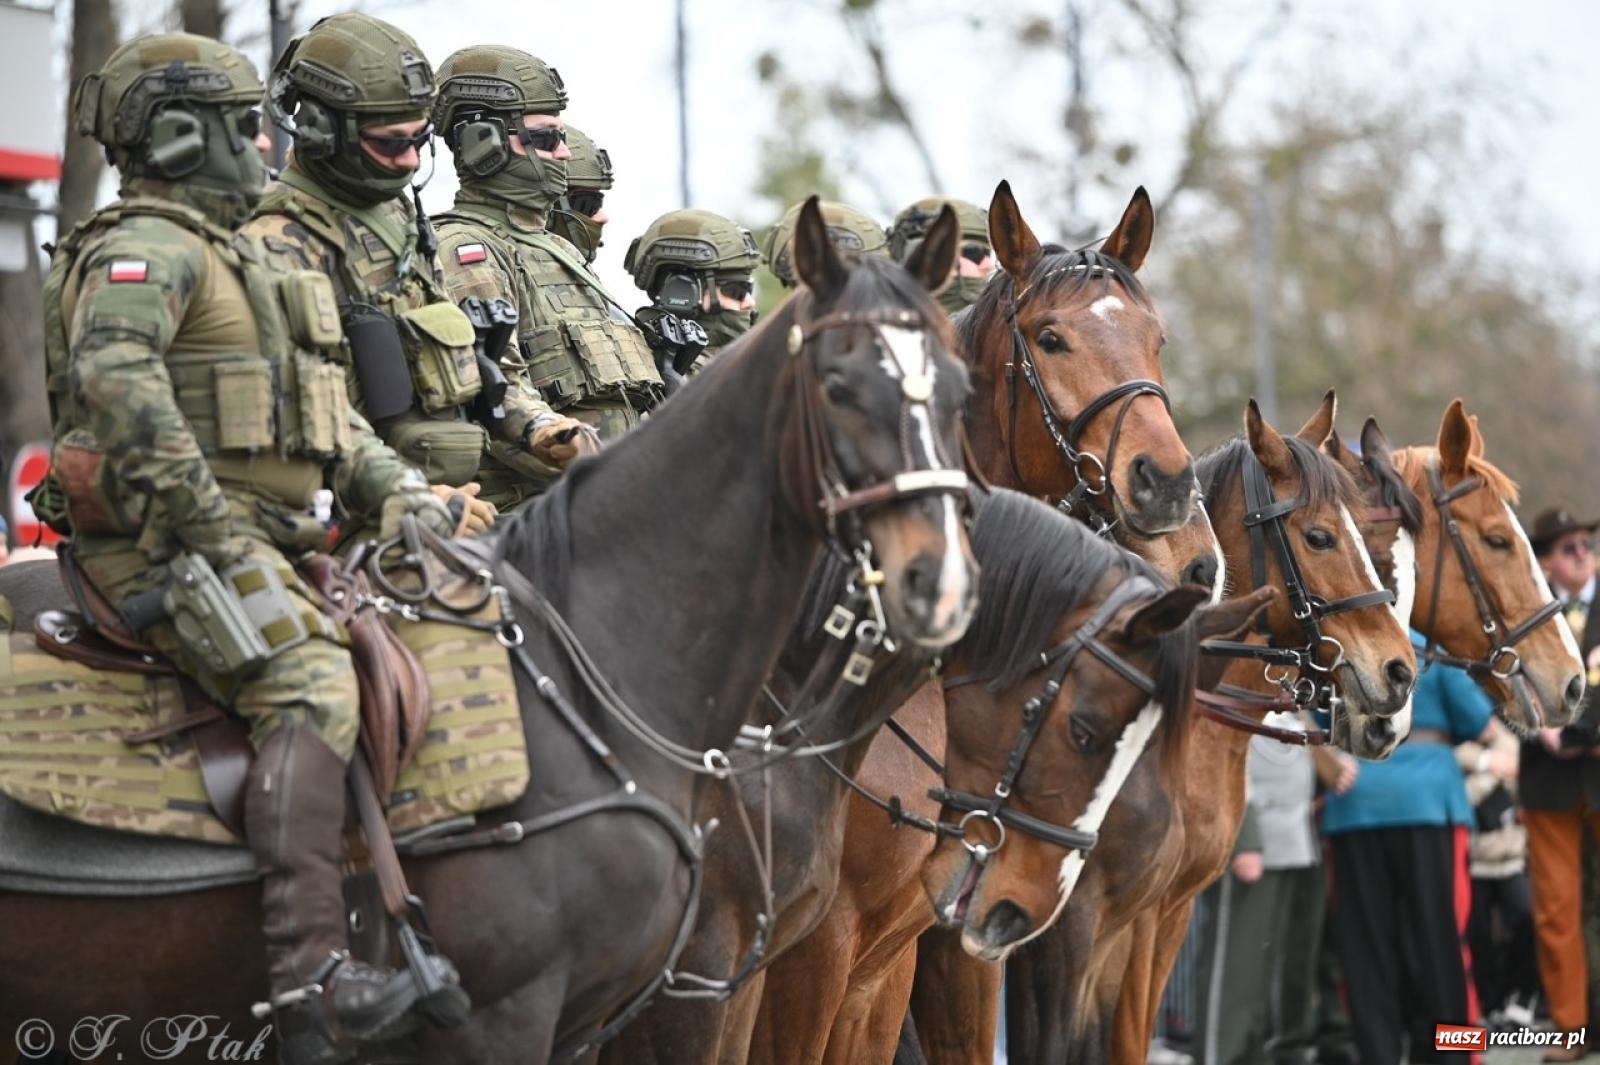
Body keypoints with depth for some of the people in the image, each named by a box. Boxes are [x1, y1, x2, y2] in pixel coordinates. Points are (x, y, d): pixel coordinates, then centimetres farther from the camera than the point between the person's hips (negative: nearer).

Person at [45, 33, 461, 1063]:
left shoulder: (241, 261, 28)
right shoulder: (148, 249, -6)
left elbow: (327, 409, 28)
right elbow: (113, 373, -25)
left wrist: (397, 487, 10)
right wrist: (201, 510, -25)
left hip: (268, 539, 11)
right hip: (171, 544, -11)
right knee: (313, 686, -29)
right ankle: (313, 979, -39)